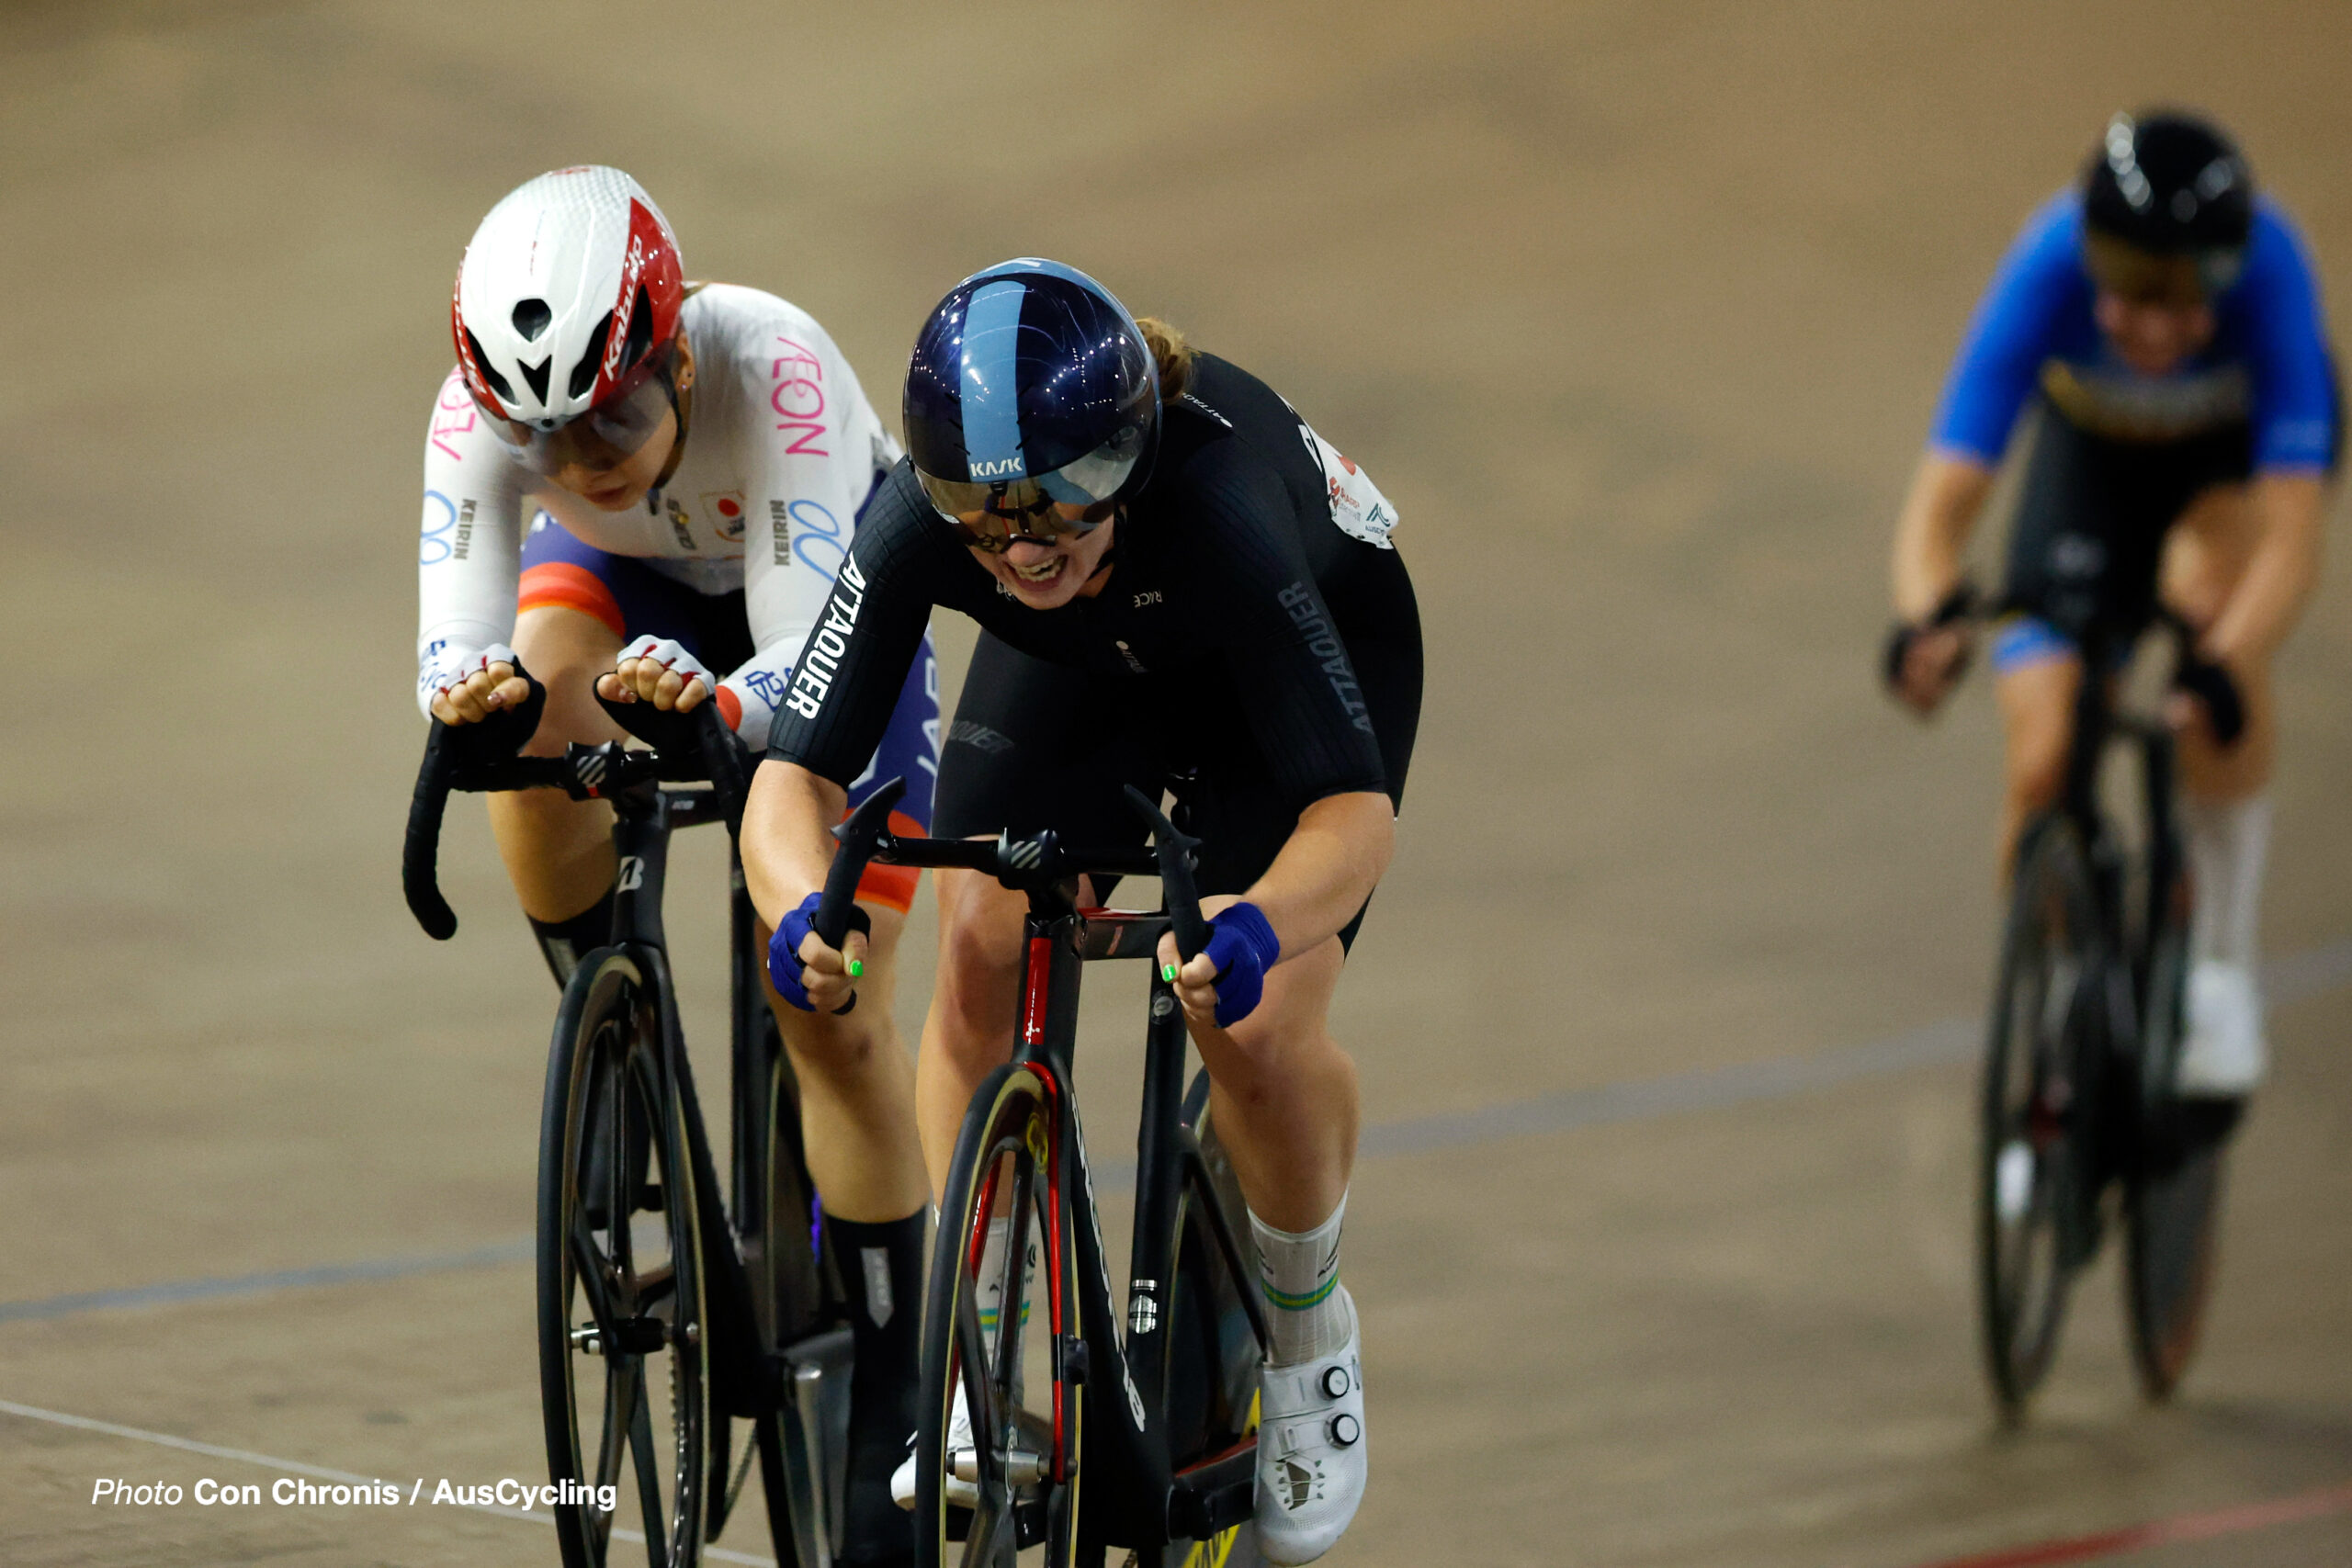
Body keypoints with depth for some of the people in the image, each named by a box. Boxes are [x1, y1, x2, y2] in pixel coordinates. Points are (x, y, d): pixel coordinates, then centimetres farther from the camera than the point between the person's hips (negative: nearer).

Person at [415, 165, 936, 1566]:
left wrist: (714, 703, -66)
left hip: (830, 605, -3)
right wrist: (467, 693, -61)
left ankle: (887, 1398, 3)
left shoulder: (774, 373, -41)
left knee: (832, 1008, -12)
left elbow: (807, 667, -45)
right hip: (633, 585, 3)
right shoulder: (485, 412, -32)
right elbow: (454, 645, -38)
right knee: (529, 728, -32)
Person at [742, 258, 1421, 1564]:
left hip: (1318, 636, -3)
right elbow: (796, 768, -35)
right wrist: (802, 902, -58)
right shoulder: (919, 521, -36)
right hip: (1085, 671, 3)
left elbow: (1355, 808, -44)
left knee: (1254, 1028, -20)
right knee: (979, 956, -17)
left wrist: (1259, 925, -65)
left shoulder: (1215, 514, -44)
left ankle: (1308, 1334, 10)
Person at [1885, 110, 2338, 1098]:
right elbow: (1942, 502, -41)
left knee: (2205, 589, -34)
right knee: (2045, 765, -14)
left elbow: (2291, 537, -46)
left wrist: (2224, 672, -64)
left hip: (2246, 435, -1)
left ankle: (2223, 966, -17)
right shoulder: (2051, 267, -37)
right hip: (2095, 448, 1)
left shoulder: (2266, 266, -40)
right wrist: (1927, 619, -62)